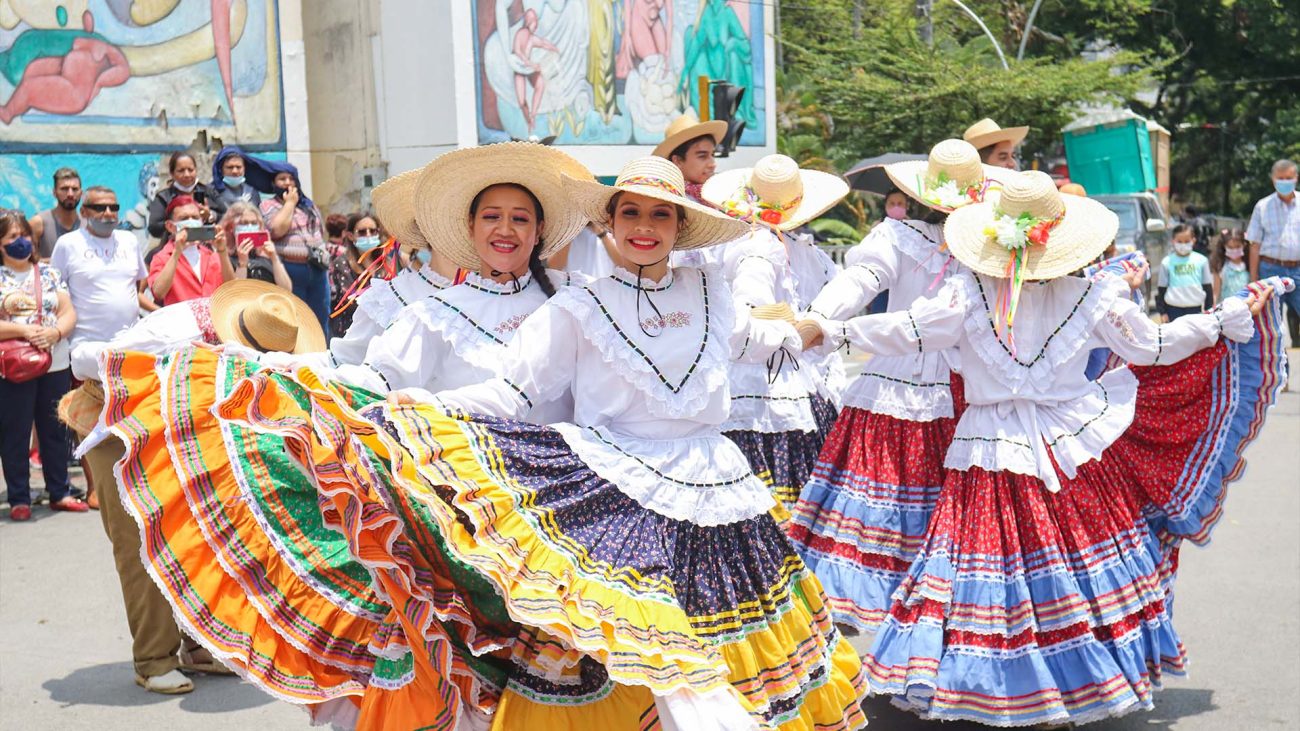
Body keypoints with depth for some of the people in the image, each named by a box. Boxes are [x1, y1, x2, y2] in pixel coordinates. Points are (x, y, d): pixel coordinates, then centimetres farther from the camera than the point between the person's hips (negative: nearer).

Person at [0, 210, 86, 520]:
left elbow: (69, 313, 6)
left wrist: (55, 332, -14)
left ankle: (59, 492, 20)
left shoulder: (49, 274, 10)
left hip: (55, 364, 3)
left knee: (55, 430, 10)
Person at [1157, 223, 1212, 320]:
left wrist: (1208, 309, 8)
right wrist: (1162, 312, 0)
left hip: (1195, 310, 2)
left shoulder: (1201, 260, 0)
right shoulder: (1167, 262, -3)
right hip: (1174, 310, -1)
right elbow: (1161, 289, 2)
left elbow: (1208, 287, 8)